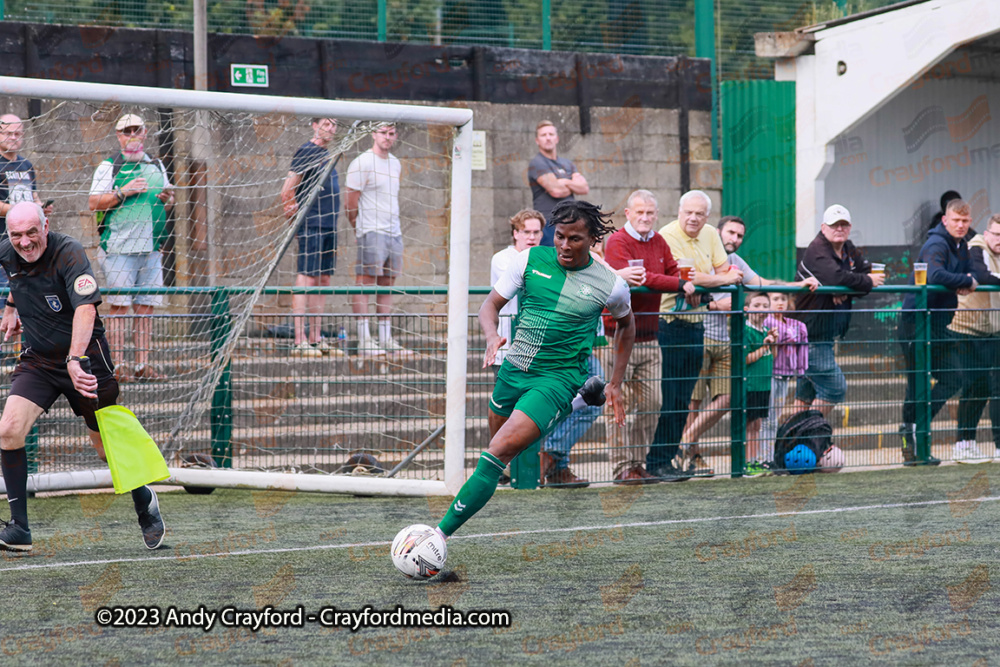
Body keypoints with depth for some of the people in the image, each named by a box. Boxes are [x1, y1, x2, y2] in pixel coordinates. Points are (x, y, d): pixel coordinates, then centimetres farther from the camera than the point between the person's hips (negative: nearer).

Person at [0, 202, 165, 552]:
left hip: (84, 359, -5)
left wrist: (75, 359, -50)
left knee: (108, 445, 7)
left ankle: (144, 501, 37)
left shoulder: (68, 254, -24)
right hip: (38, 360, 5)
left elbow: (85, 308, -38)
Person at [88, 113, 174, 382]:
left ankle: (143, 365, 5)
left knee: (146, 306, 3)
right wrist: (123, 192, -15)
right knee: (118, 305, -8)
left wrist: (167, 199, 3)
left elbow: (165, 207, 26)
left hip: (151, 246, 5)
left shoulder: (156, 166, 18)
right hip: (118, 246, -5)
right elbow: (94, 202, -5)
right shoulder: (109, 167, 3)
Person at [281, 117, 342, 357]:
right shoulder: (306, 151, -8)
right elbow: (288, 189, -13)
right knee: (306, 278, -10)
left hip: (329, 226, 9)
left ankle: (316, 339, 13)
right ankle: (300, 341, -12)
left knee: (323, 280, 9)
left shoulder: (326, 154, 19)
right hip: (311, 226, -9)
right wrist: (292, 214, -11)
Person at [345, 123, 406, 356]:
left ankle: (386, 338, 10)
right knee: (365, 283, -8)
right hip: (371, 232, -8)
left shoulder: (395, 164, 17)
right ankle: (364, 340, -9)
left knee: (387, 284, 8)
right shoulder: (362, 163, -7)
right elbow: (351, 202, -6)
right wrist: (358, 227, -1)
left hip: (394, 231, 8)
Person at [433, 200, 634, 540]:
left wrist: (616, 384, 16)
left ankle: (442, 533, -24)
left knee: (499, 451, -20)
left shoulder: (611, 285, -5)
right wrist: (492, 336, -20)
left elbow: (625, 324, 16)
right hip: (513, 369, 5)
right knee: (499, 452, 12)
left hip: (558, 379, -5)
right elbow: (491, 304, 3)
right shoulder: (531, 259, -2)